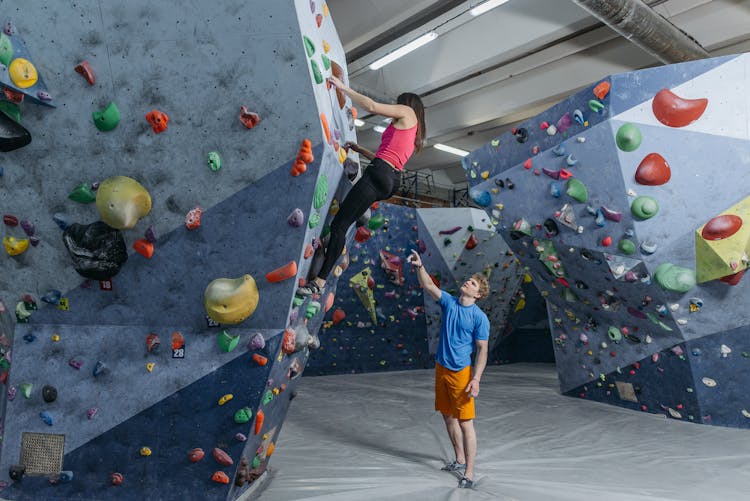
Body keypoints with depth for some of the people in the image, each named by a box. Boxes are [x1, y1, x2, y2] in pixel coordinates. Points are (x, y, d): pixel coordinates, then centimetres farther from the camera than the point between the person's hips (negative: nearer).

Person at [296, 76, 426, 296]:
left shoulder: (407, 111, 6)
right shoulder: (414, 133, 28)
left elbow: (372, 106, -5)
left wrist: (343, 87, 4)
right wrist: (360, 149, 31)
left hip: (379, 175, -10)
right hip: (391, 181, 10)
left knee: (339, 225, -14)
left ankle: (320, 281, -17)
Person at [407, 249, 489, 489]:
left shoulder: (480, 318, -12)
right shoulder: (449, 302, 1)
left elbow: (482, 350, -11)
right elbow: (429, 286, -6)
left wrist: (476, 379, -18)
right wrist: (420, 266, -23)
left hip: (461, 373, -6)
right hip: (441, 368, 6)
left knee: (466, 423, -3)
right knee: (448, 416, 17)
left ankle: (469, 473, 6)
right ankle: (460, 461, 33)